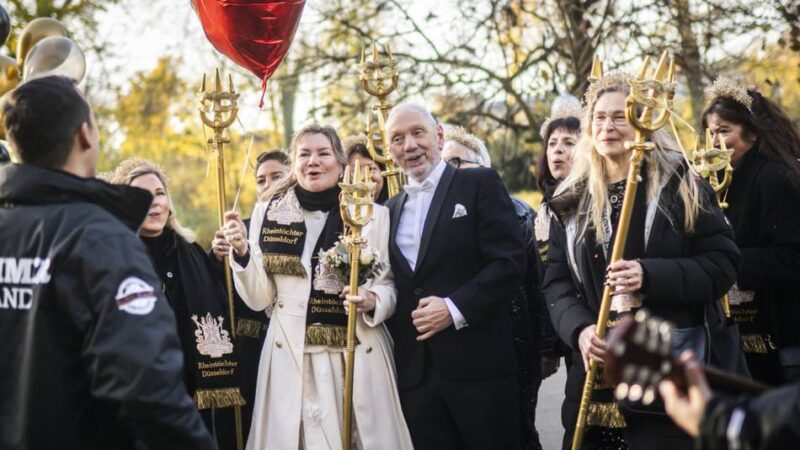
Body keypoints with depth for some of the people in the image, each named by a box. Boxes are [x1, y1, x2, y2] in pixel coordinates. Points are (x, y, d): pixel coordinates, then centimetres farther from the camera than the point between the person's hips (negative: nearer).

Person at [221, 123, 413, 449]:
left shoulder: (374, 215, 0)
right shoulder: (268, 213, 4)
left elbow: (391, 288, 5)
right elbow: (259, 299, 4)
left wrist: (372, 302, -16)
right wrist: (242, 252, -11)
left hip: (360, 355, 0)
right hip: (291, 356, 1)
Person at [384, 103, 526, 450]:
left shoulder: (480, 184, -1)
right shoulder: (391, 209, 18)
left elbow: (509, 261, -10)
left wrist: (456, 308, -16)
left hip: (478, 363, -5)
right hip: (415, 371, 5)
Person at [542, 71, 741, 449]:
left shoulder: (680, 186, 0)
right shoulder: (572, 201, 11)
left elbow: (723, 264, -4)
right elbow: (555, 280, 8)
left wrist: (650, 276, -19)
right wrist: (579, 329, -12)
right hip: (595, 369, 4)